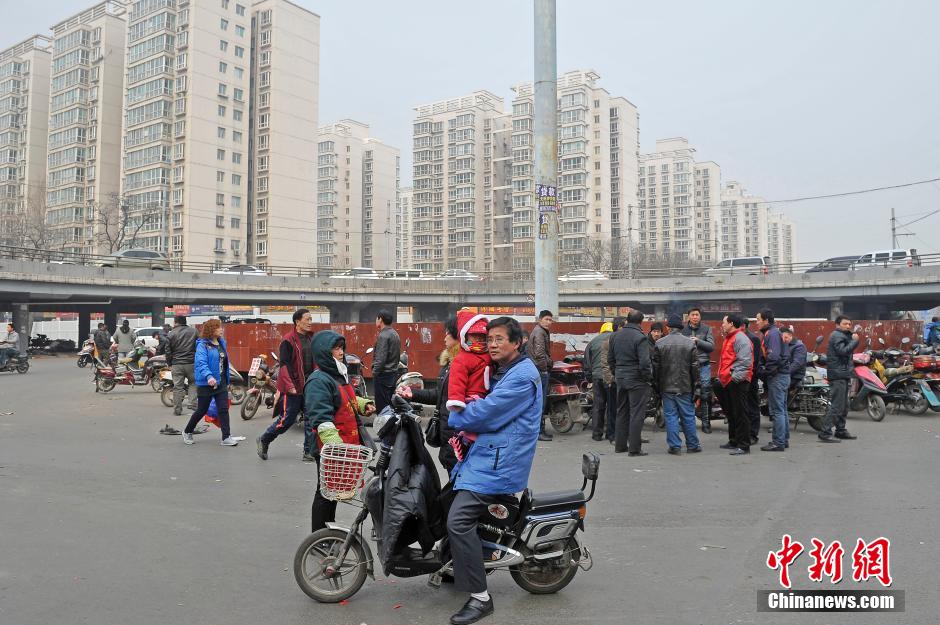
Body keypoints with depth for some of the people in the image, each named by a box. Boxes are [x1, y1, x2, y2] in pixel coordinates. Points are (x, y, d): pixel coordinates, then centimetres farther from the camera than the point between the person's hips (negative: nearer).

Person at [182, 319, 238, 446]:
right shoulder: (202, 345, -13)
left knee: (223, 409, -1)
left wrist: (227, 381, 17)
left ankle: (226, 437, 1)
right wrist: (208, 376, -40)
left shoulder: (222, 343, 9)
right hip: (206, 383, -6)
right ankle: (187, 431, 30)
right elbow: (201, 363, -24)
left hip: (221, 382, 6)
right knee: (202, 410, 7)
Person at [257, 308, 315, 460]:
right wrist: (290, 386, -21)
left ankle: (310, 452, 12)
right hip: (293, 388, -7)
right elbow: (284, 364, -16)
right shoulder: (288, 340, -12)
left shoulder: (310, 339, 11)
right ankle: (263, 440, 24)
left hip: (309, 386, 7)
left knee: (311, 419, 4)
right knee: (286, 420, 2)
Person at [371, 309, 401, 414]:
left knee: (382, 406, -6)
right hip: (394, 373, 9)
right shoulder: (395, 334, 14)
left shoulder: (383, 336, -14)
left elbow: (381, 359, -20)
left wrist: (374, 373, -13)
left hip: (383, 375, -9)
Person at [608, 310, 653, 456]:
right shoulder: (640, 338, -15)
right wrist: (649, 378, -8)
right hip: (636, 379, -7)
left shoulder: (616, 336, 8)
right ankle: (634, 448, 0)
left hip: (620, 378, 7)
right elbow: (645, 362, -20)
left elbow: (610, 359, 13)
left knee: (622, 412, 15)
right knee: (637, 413, -1)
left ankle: (620, 445, 21)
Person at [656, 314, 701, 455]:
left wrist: (657, 386, 7)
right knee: (688, 416, 10)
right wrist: (695, 383, 11)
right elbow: (695, 366, -1)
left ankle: (674, 446, 4)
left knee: (670, 416, 4)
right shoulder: (690, 344, -4)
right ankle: (692, 445, 17)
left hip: (666, 386, 0)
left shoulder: (659, 343, -5)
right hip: (685, 387, 1)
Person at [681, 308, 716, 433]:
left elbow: (711, 346, -5)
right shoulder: (684, 330, 6)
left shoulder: (706, 329, 4)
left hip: (704, 365, -1)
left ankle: (706, 423, 8)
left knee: (706, 395, -1)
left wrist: (698, 341, -16)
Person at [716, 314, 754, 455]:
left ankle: (743, 445, -3)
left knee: (739, 414, -7)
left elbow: (744, 362, -21)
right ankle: (734, 441, 26)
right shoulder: (729, 338, 21)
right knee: (731, 413, 16)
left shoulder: (740, 338, -12)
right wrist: (722, 377, 22)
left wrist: (735, 377, -24)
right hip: (728, 381, 11)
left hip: (737, 382, -11)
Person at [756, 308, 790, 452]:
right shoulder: (772, 332, 17)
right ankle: (784, 440, 23)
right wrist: (766, 372, 12)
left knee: (777, 410, -7)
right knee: (782, 409, 15)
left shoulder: (772, 334, -14)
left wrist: (766, 372, -15)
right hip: (782, 375, 10)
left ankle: (778, 442, -5)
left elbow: (773, 357, -23)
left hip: (777, 376, -10)